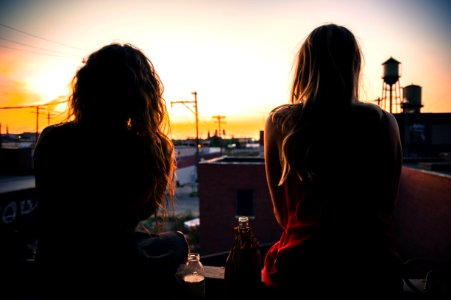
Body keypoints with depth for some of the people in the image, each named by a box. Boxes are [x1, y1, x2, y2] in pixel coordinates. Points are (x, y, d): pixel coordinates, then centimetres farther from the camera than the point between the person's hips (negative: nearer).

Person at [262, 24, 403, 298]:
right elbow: (387, 207, 7)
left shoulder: (279, 123, -8)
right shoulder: (384, 123, -7)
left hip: (300, 266, -1)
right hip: (372, 267, 2)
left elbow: (282, 213, 3)